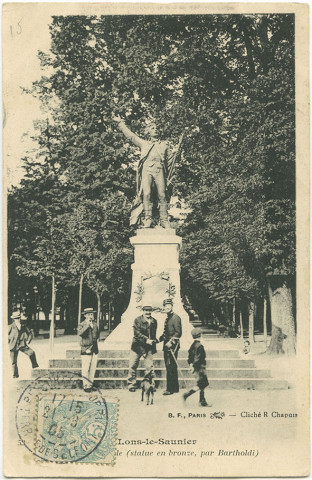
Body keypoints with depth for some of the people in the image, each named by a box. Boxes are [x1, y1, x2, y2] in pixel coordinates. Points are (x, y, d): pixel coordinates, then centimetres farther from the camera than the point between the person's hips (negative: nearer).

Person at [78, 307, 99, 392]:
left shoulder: (95, 324, 15)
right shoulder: (82, 324, -3)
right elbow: (80, 333, -22)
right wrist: (87, 325, -23)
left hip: (94, 348, 6)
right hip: (86, 349, -6)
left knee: (93, 368, 8)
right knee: (85, 369, -5)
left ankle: (91, 384, 18)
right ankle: (86, 385, 0)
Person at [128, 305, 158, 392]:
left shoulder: (154, 321, 8)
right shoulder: (137, 320, -4)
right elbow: (137, 333, -13)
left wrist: (153, 341, 5)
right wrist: (146, 340, -20)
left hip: (149, 347, 2)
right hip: (137, 346, -2)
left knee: (149, 367, -3)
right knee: (132, 365, 1)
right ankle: (132, 384, 13)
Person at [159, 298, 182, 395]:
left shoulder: (175, 317, -9)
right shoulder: (167, 318, 18)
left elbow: (178, 332, -15)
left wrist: (171, 342, -20)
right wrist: (160, 339, 13)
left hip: (173, 346, -9)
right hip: (167, 345, 9)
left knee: (171, 367, -9)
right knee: (169, 367, 10)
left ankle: (171, 389, -8)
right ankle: (174, 388, 17)